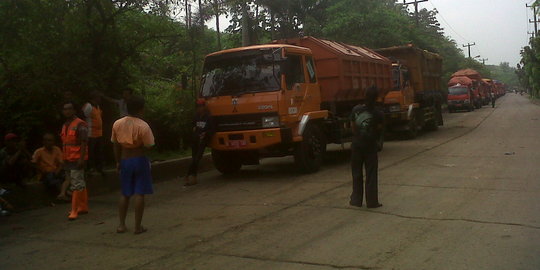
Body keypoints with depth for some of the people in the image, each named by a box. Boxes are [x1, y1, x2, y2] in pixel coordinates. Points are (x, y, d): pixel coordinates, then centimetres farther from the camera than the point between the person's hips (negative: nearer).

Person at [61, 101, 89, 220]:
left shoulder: (80, 124, -11)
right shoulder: (65, 126, 16)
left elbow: (84, 143, -15)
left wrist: (81, 159, -20)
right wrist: (63, 159, 18)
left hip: (77, 159, -9)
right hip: (68, 160, 9)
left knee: (77, 185, -8)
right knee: (80, 184, 14)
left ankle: (74, 211, -7)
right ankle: (83, 207, 22)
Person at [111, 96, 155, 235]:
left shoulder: (117, 124, 0)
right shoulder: (143, 126, -14)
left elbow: (116, 145, 6)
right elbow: (148, 146, -15)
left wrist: (118, 161, 15)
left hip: (124, 161, 5)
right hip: (139, 160, -4)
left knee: (125, 193, 15)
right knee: (139, 193, 1)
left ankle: (121, 225, 15)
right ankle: (138, 226, 4)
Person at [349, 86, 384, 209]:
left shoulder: (356, 109, -6)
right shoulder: (378, 114, -13)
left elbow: (353, 127, -2)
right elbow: (379, 130, -3)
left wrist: (358, 136, 11)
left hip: (357, 145, 2)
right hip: (370, 146, -2)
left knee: (357, 173, 13)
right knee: (371, 174, 6)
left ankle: (356, 200, 18)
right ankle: (372, 201, 8)